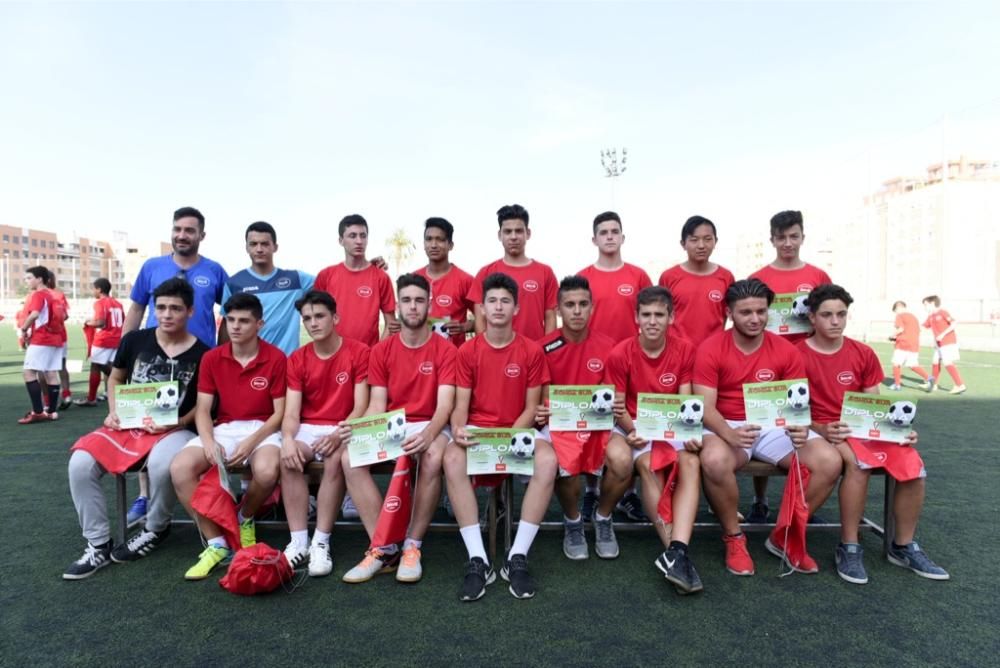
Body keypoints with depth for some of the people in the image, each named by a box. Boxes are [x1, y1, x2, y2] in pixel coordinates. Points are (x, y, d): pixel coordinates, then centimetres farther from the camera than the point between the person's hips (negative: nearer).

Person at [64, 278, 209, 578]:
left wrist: (178, 423, -14)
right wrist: (114, 412, 1)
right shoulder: (135, 340, 4)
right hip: (128, 425, 4)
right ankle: (98, 544, -4)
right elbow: (115, 378, 18)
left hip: (173, 430, -4)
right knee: (81, 462, -21)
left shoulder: (202, 354, -4)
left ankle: (155, 528, -4)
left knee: (161, 464, -36)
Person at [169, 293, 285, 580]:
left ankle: (244, 518, 4)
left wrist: (251, 443, -20)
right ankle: (217, 543, -10)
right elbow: (202, 409, 2)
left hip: (262, 430, -3)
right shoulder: (211, 358, 4)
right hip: (223, 429, 4)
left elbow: (279, 413, -6)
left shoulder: (276, 359, -7)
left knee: (267, 472, -35)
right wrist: (208, 441, -18)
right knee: (179, 467, -23)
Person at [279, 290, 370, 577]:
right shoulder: (296, 359, 5)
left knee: (337, 459, -33)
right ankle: (299, 542, -21)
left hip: (343, 430, -3)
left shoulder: (359, 352, -6)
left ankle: (321, 543, -21)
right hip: (307, 429, 3)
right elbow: (291, 412, -4)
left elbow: (361, 407, -9)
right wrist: (288, 439, -25)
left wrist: (338, 434, -26)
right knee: (288, 457, -28)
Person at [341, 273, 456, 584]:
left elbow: (445, 405, -13)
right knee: (350, 457, -25)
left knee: (433, 459, -37)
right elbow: (377, 404, 1)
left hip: (429, 426, -3)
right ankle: (383, 548, -16)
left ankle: (412, 547, -18)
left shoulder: (446, 350, -4)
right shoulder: (381, 350, 6)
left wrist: (427, 435, -33)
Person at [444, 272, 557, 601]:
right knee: (452, 458, -34)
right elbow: (461, 406, 0)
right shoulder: (467, 351, 2)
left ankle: (517, 557, -22)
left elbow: (530, 407, 0)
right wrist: (458, 430, -23)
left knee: (548, 459, -33)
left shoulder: (532, 351, 0)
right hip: (477, 430, 1)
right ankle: (477, 560, -27)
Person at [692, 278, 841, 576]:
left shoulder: (786, 351, 0)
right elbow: (706, 407, -15)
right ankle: (734, 537, -7)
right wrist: (730, 434, -35)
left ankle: (785, 536, 5)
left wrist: (801, 428, -25)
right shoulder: (711, 349, -10)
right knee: (714, 460, -37)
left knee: (830, 462, -18)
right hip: (727, 427, -4)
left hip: (775, 427, 4)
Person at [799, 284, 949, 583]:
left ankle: (903, 547, 5)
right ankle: (849, 548, -17)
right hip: (822, 431, -5)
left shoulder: (863, 354, 10)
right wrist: (821, 430, -23)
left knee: (913, 464, -18)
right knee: (858, 462, -34)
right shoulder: (797, 355, -5)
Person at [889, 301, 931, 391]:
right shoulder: (913, 316, 20)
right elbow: (918, 332, 21)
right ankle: (927, 378, -10)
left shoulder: (900, 316, -3)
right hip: (914, 345, 7)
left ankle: (897, 384, 7)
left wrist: (893, 335, -2)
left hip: (902, 344, -7)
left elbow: (900, 329, -17)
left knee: (896, 363, 4)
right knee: (913, 365, 9)